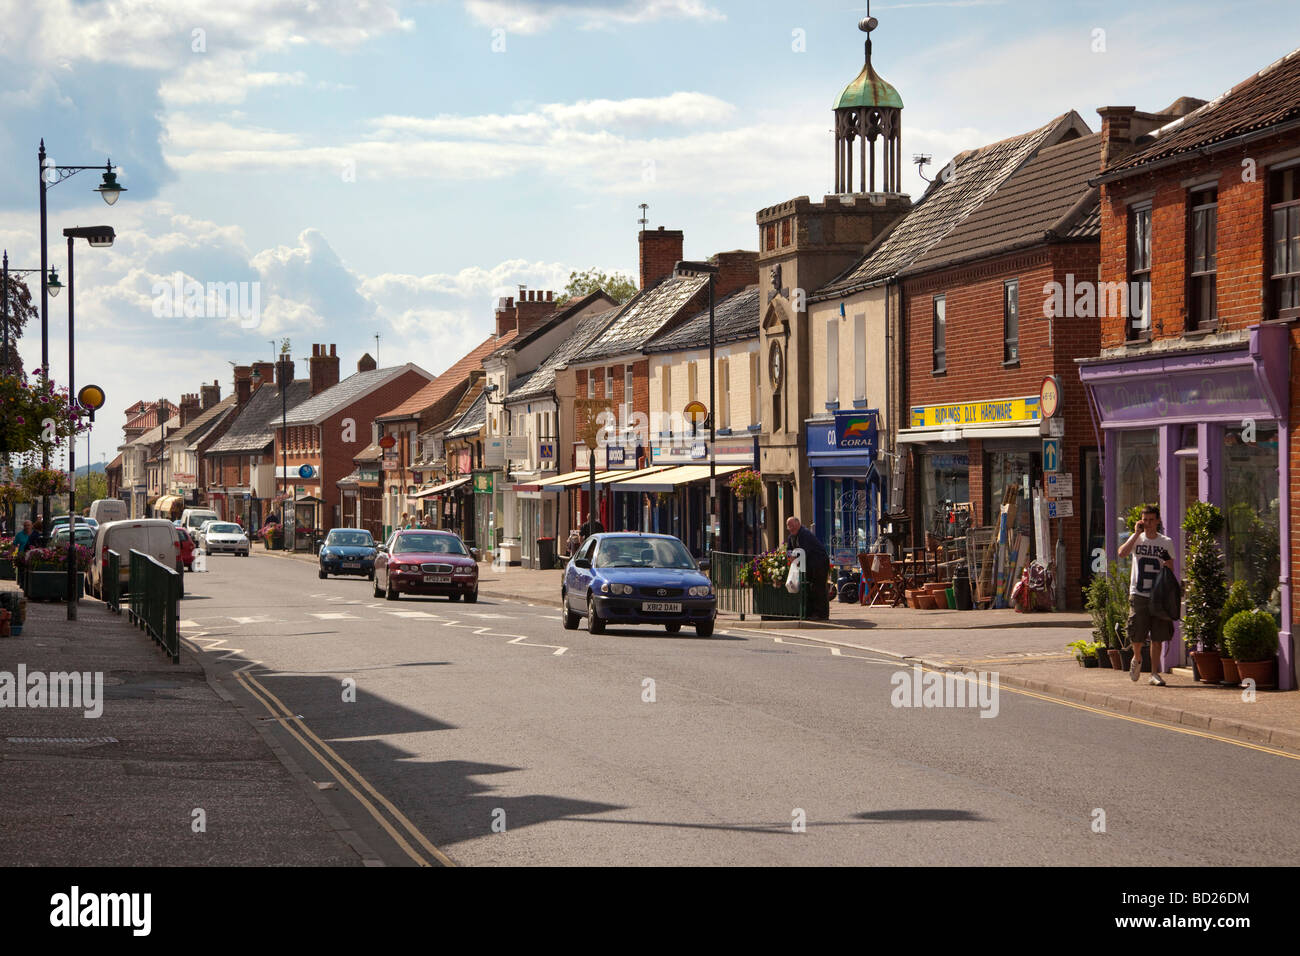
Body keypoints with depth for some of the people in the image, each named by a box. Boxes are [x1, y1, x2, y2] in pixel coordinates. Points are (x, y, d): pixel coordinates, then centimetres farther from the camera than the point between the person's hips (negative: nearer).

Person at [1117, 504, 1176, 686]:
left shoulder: (1166, 543, 8)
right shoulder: (1136, 539, 4)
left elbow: (1171, 571, 12)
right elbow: (1122, 553, -16)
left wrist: (1168, 565, -11)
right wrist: (1137, 533, -13)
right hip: (1138, 594, -1)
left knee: (1158, 637, -1)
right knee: (1137, 635, -4)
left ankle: (1154, 674, 6)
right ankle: (1137, 658, 26)